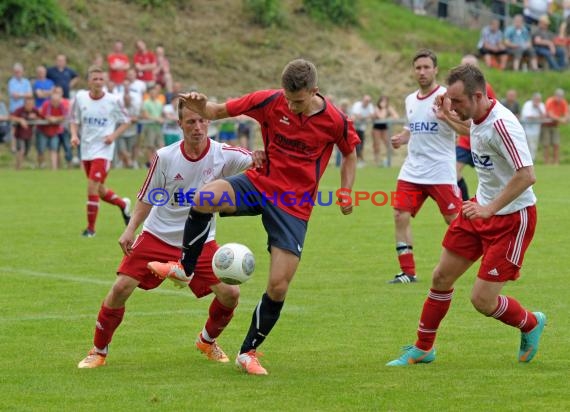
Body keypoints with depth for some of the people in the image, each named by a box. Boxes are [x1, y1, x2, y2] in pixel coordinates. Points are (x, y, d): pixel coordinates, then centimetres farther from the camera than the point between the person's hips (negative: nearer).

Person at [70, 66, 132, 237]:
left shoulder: (113, 101, -8)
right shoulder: (80, 97, 0)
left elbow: (126, 121, 4)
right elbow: (74, 121, 10)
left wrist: (114, 135, -12)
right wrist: (74, 135, -9)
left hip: (103, 150, -4)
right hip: (86, 150, 5)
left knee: (92, 186, -16)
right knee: (100, 190, 14)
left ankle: (91, 227, -4)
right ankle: (123, 204, 43)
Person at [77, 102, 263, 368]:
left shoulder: (222, 155, -11)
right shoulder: (165, 157, -10)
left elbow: (256, 161, -16)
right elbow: (147, 198, 0)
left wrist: (259, 158, -41)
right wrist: (130, 229, -11)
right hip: (157, 236, -1)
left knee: (230, 293, -12)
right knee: (121, 288, -13)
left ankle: (207, 341, 19)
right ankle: (99, 351, 6)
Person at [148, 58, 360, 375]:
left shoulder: (335, 121, -9)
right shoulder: (270, 102, -9)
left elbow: (350, 154, 11)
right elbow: (219, 111, -1)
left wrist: (345, 193, -4)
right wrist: (201, 107, -24)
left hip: (294, 206, 0)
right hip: (259, 183, 1)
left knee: (279, 287, -6)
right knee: (204, 198, -31)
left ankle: (248, 352, 15)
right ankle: (185, 268, -7)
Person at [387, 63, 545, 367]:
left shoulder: (501, 124, -28)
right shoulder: (477, 118, 0)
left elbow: (526, 175, -34)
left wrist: (489, 209, -34)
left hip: (512, 218, -9)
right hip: (482, 208, 9)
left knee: (482, 300, -8)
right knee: (442, 277, 10)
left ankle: (530, 324, 23)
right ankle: (422, 349, 26)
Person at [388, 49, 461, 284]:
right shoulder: (410, 100, 13)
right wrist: (401, 139, 7)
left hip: (441, 173, -6)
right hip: (412, 171, 6)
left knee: (454, 220, -4)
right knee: (400, 216, -5)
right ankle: (408, 272, 2)